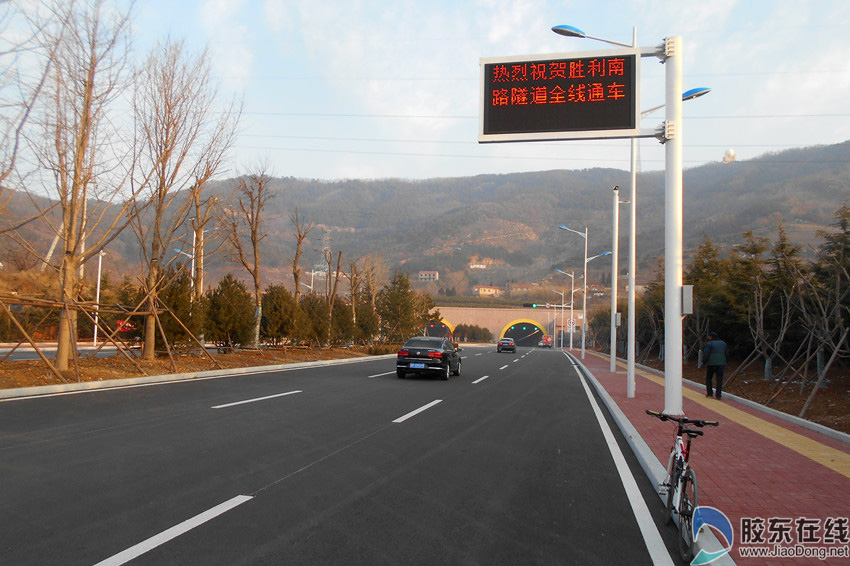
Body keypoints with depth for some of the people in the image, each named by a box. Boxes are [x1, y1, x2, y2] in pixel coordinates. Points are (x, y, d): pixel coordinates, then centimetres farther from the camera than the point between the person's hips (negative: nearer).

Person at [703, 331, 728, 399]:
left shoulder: (709, 343, -7)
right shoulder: (723, 343, 10)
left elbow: (706, 354, -12)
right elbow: (725, 353, 16)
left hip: (711, 363, -3)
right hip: (721, 363, 4)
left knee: (708, 378, 13)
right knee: (719, 380, 2)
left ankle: (709, 392, 10)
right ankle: (718, 395, -3)